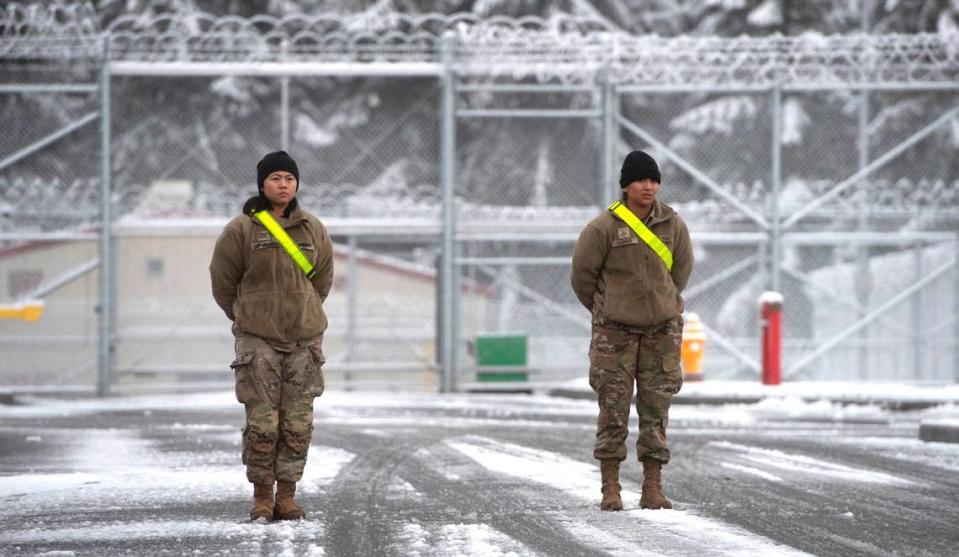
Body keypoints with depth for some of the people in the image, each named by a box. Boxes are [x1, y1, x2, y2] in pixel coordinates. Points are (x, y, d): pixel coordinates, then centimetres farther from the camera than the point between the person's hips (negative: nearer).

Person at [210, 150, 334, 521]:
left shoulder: (313, 230, 6)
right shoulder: (241, 230, -5)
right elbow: (222, 281, 5)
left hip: (304, 338, 3)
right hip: (258, 340, -3)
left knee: (298, 423, 2)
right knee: (262, 422, -5)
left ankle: (287, 496, 9)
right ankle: (262, 496, 5)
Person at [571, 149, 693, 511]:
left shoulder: (673, 225, -1)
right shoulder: (604, 227, -11)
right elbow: (582, 274, 0)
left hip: (661, 330, 3)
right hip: (615, 329, -3)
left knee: (656, 408, 2)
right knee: (613, 407, -2)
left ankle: (653, 488, 7)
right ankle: (610, 488, 3)